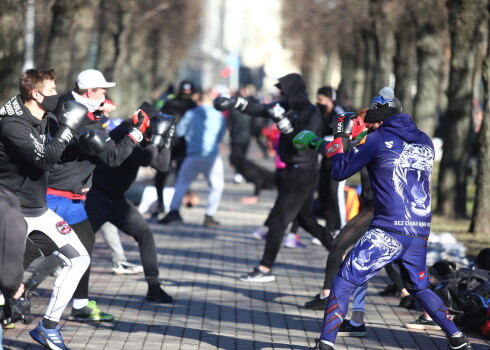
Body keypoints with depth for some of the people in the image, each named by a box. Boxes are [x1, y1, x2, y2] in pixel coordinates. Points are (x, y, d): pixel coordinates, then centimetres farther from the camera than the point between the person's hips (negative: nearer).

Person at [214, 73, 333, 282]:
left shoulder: (312, 114, -16)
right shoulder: (290, 108, 8)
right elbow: (259, 110, 11)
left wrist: (282, 121, -27)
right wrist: (235, 103, 3)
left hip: (302, 173, -10)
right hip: (294, 171, 10)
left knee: (278, 220, -8)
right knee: (305, 220, 18)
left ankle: (265, 270, -5)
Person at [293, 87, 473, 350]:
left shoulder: (379, 139, -2)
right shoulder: (424, 141, 14)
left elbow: (340, 171, 5)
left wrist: (341, 137, 20)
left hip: (388, 231, -6)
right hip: (420, 232, 6)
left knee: (343, 283, -1)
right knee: (419, 288, 26)